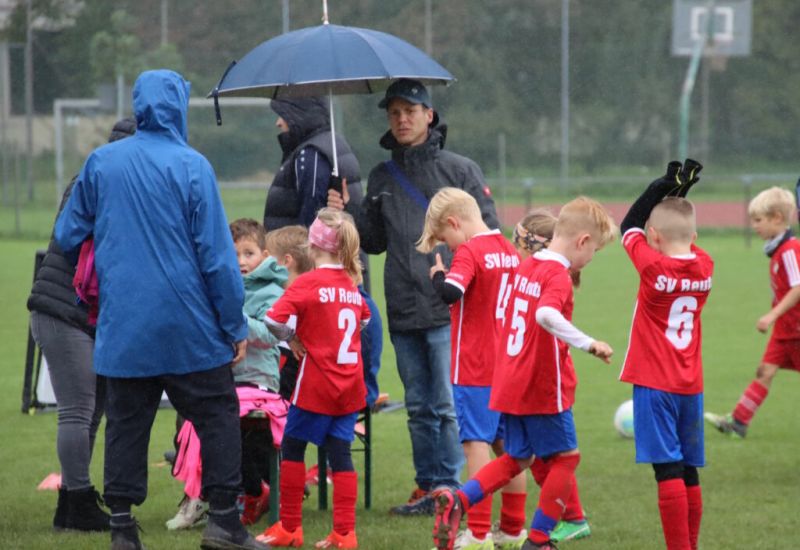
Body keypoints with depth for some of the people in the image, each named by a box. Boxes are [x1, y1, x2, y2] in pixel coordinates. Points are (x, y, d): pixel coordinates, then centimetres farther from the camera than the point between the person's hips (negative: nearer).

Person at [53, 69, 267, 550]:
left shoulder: (100, 163, 2)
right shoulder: (192, 167, -9)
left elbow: (68, 235, 12)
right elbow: (216, 252, -9)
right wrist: (235, 325, -3)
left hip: (123, 326, 3)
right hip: (189, 329, -3)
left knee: (126, 422, 8)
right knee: (217, 417, 6)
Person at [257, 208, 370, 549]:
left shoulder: (307, 283, -11)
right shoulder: (352, 285, 7)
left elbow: (273, 320, -21)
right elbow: (364, 320, 26)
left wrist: (291, 338, -2)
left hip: (316, 384, -5)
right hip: (350, 383, 5)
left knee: (292, 447, 10)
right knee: (340, 454, 7)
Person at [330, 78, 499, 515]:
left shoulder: (459, 170, 2)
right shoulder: (381, 179, 15)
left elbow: (489, 232, 0)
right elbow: (374, 241, 21)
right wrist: (347, 214, 4)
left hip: (449, 310, -5)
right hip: (403, 314, 5)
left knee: (449, 404, -7)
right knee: (419, 407, 9)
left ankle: (451, 486, -2)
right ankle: (428, 487, 15)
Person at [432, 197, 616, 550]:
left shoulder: (525, 267, 10)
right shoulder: (558, 276, -17)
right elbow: (546, 314, -38)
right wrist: (588, 344, -39)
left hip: (510, 384, 8)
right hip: (544, 387, -8)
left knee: (517, 458, 19)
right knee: (565, 456, 7)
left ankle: (456, 501, -1)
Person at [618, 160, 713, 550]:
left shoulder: (653, 266, -13)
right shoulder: (704, 267, 0)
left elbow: (629, 227, 3)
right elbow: (686, 238, 21)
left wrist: (664, 187, 5)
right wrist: (681, 194, 11)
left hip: (654, 386, -6)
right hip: (691, 386, 6)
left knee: (668, 471, -9)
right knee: (689, 473, 11)